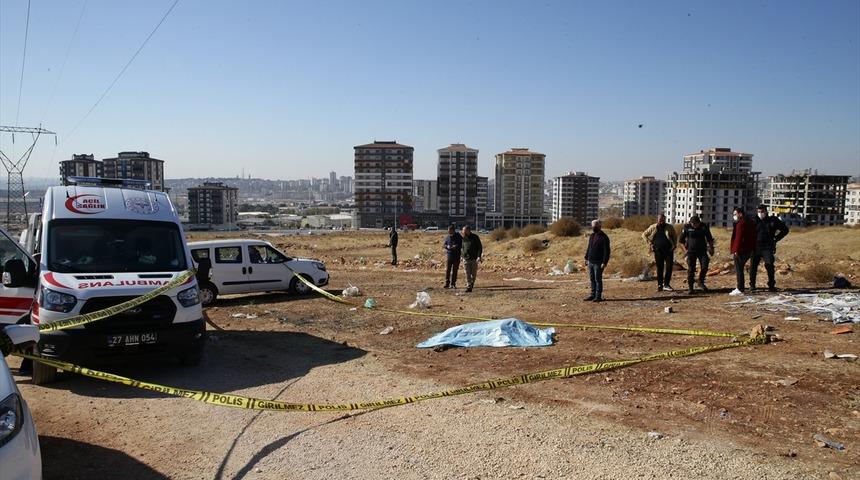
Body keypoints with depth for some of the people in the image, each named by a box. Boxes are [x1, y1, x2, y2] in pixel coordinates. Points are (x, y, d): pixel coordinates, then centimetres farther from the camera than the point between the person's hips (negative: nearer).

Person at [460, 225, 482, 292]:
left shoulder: (475, 237, -5)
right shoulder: (464, 238, 7)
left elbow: (480, 247, -5)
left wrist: (479, 256, -16)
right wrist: (463, 257, 17)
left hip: (474, 259, -2)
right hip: (466, 259, 2)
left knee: (474, 274, 7)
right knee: (468, 274, -4)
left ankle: (472, 283, 30)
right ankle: (469, 287, -3)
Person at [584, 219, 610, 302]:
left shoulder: (604, 237, -12)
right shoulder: (591, 236, 13)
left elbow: (606, 251, -15)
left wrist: (604, 262, -19)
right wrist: (586, 257, 15)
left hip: (598, 263, -8)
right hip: (590, 262, 8)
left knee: (598, 280, -2)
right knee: (592, 279, 13)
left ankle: (598, 296, 5)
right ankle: (593, 295, 21)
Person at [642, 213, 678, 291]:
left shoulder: (670, 228, 3)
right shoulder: (653, 228, 2)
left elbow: (675, 236, 17)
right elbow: (644, 234, 11)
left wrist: (674, 245, 4)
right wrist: (649, 243, 2)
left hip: (669, 250, 0)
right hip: (658, 251, 0)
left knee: (669, 267, -6)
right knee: (659, 268, 4)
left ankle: (666, 284, 5)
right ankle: (660, 285, 11)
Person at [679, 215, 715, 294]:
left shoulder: (704, 226, -1)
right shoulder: (686, 227, -7)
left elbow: (709, 239, 12)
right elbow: (681, 240, 5)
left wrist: (711, 248, 9)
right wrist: (685, 249, 0)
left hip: (702, 250, 2)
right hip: (691, 251, -2)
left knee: (704, 266, -11)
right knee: (691, 269, -3)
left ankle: (701, 282, 12)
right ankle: (690, 287, 5)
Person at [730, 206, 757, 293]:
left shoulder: (740, 224, -15)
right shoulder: (751, 223, 15)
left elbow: (738, 238, -21)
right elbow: (753, 236, 18)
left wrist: (735, 250, -19)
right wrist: (753, 249, 21)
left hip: (740, 250, -10)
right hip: (749, 250, 10)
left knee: (738, 269, -4)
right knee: (740, 268, 18)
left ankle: (740, 288, -3)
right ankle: (741, 287, 21)